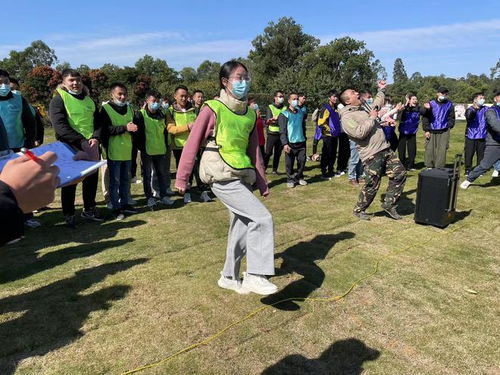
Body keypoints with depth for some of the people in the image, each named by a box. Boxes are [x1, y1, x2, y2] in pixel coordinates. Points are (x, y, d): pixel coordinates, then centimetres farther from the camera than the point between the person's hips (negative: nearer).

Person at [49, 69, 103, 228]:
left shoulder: (88, 99, 14)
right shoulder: (58, 99, -5)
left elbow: (98, 120, 12)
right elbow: (60, 125, -15)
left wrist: (95, 138, -8)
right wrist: (81, 141, -20)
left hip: (91, 146, 5)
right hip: (70, 147, -5)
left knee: (92, 178, 10)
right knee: (70, 181, 3)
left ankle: (89, 210, 25)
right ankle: (68, 214, 15)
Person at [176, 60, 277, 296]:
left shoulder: (250, 114, 13)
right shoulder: (212, 109, -6)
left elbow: (254, 150, 17)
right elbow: (192, 144, -4)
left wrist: (262, 183, 16)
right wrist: (181, 178, -3)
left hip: (243, 177, 7)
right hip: (223, 178, -7)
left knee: (241, 228, 11)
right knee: (262, 218, -17)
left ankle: (229, 277, 30)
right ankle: (255, 276, -5)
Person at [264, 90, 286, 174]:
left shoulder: (285, 108, 11)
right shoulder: (270, 107, 3)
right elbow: (267, 121, -7)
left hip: (281, 134, 3)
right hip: (272, 134, -3)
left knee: (278, 153, 7)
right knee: (268, 152, -5)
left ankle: (275, 169, 16)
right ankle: (263, 168, 6)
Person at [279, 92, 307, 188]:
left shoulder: (301, 112, 13)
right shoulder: (284, 114, -4)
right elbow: (282, 131, -9)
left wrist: (304, 138, 19)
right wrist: (285, 143, -17)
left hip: (301, 142, 4)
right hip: (290, 143, -4)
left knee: (302, 161, 6)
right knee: (289, 163, 2)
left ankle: (299, 177, 23)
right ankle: (290, 179, 17)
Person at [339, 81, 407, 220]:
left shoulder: (364, 107, 17)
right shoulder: (347, 117, -12)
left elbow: (377, 104, 40)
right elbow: (360, 133, -25)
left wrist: (381, 90, 40)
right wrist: (372, 118, -14)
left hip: (385, 149, 9)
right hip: (372, 155, -9)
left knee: (400, 173, 4)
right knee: (372, 185, -4)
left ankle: (389, 204, 16)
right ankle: (359, 210, 17)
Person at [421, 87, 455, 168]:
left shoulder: (449, 105, 6)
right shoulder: (431, 104, 0)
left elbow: (451, 118, 14)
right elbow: (425, 117, 0)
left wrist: (449, 126, 2)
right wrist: (426, 130, -4)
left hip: (444, 132, 1)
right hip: (431, 131, -1)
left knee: (442, 151, -3)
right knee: (430, 150, 2)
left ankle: (439, 168, 3)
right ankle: (429, 167, 14)